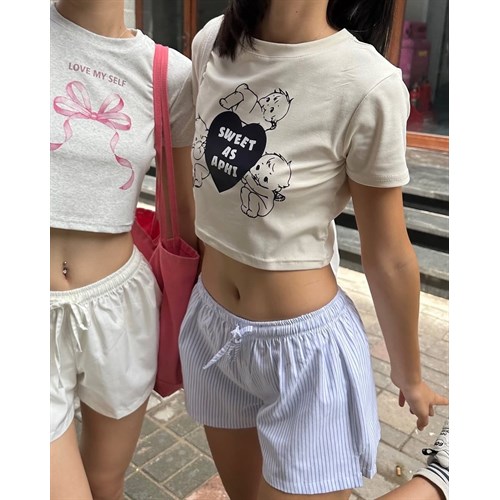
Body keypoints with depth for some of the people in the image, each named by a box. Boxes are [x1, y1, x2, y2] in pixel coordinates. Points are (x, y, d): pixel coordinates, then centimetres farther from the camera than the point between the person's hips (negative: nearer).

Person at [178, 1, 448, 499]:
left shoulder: (367, 84, -22)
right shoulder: (212, 43, -4)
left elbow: (388, 260, -12)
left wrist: (409, 375, 2)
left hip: (305, 346, -5)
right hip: (210, 324, 6)